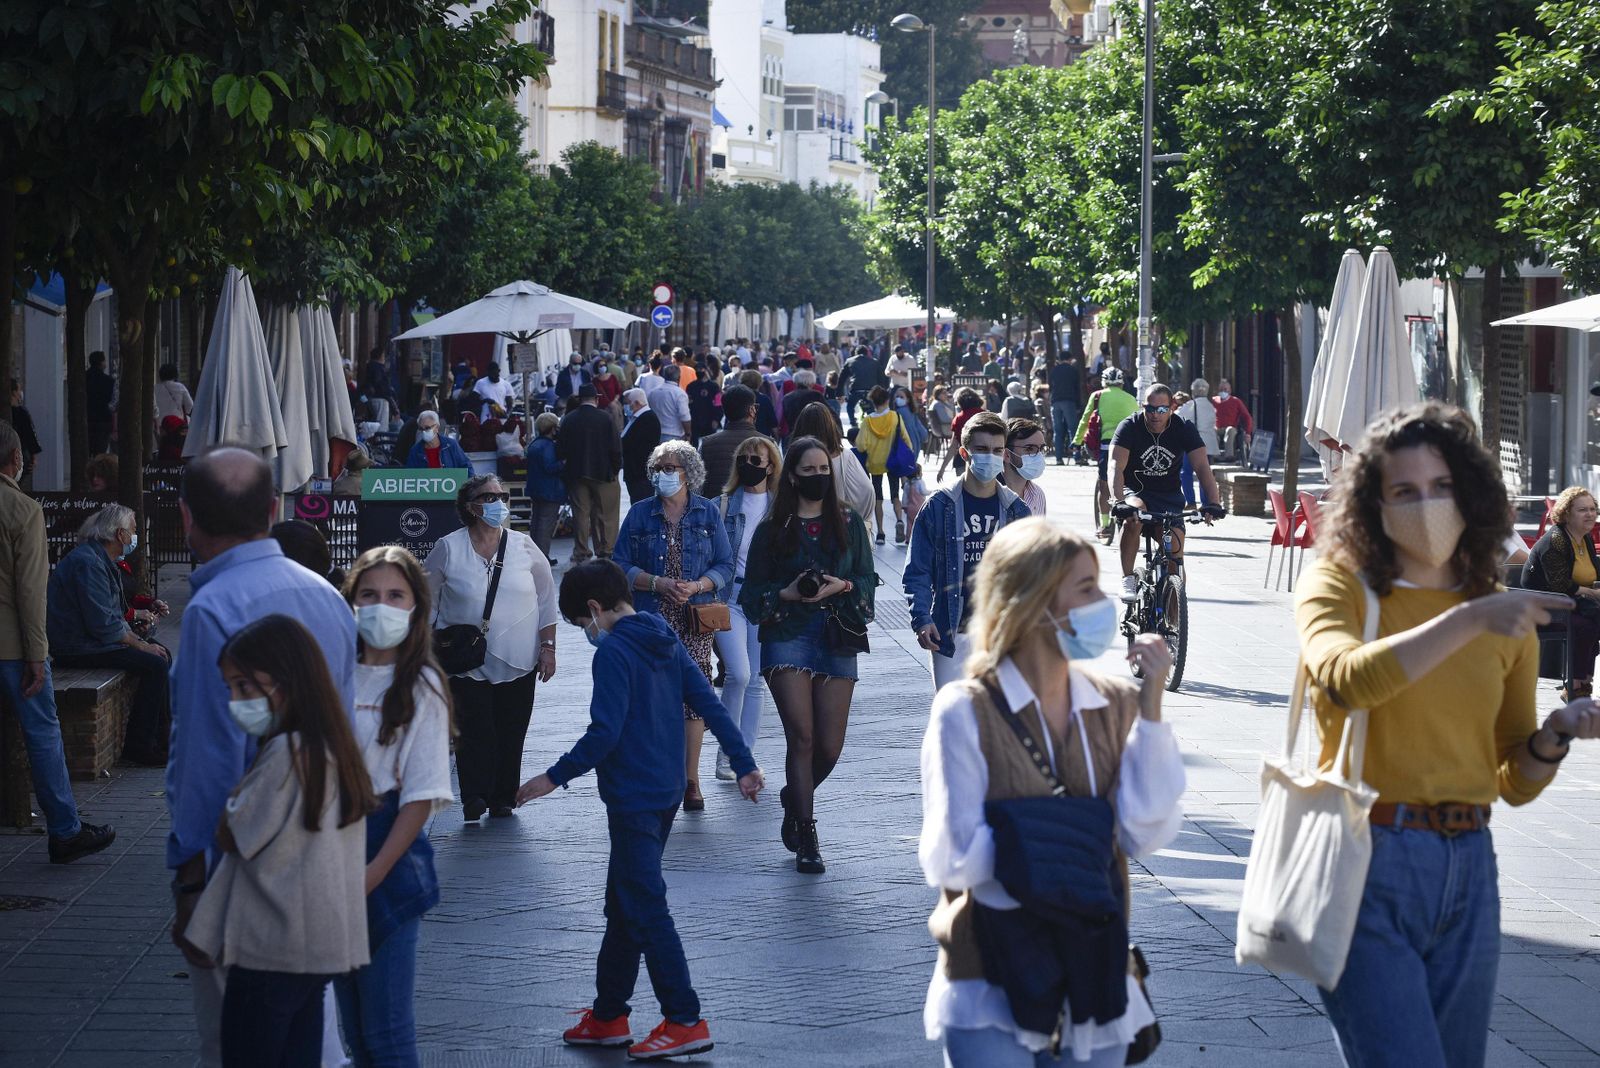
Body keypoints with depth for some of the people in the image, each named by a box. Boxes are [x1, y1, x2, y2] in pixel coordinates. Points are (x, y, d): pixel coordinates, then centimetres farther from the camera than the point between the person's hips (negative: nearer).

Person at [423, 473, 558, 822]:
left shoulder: (524, 546, 3)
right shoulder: (448, 549, -2)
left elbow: (546, 598, 9)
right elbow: (426, 599, 7)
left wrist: (548, 646, 4)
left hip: (518, 663, 2)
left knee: (511, 735, 5)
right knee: (473, 732, -10)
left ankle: (503, 799, 15)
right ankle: (474, 798, -7)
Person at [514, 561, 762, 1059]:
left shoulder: (613, 653, -16)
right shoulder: (665, 641, 10)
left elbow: (603, 734, -21)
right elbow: (710, 704, 10)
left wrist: (555, 777, -13)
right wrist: (744, 764, 11)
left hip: (633, 801, -10)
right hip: (666, 791, 10)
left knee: (645, 910, -5)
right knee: (623, 906, 16)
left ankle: (685, 1022, -5)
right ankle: (607, 1017, 23)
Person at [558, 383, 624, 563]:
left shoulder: (568, 420, -2)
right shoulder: (605, 419, -9)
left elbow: (561, 449, 1)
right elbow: (615, 448, -8)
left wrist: (565, 465, 15)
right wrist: (615, 468, 4)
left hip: (576, 474, 2)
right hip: (602, 473, -2)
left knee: (581, 514, 7)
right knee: (605, 514, 5)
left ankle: (581, 553, 8)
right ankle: (605, 550, 5)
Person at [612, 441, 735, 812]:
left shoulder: (707, 513, 6)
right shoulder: (640, 514, 5)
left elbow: (725, 566, 4)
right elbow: (621, 565, 2)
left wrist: (696, 586, -14)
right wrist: (657, 583, -13)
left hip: (695, 618, 0)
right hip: (651, 618, 0)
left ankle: (691, 780, 0)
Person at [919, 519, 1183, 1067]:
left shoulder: (1115, 704, 1)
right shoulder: (966, 711, -11)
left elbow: (1145, 834, -9)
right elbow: (954, 859, -14)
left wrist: (1150, 707, -12)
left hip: (1094, 976, 4)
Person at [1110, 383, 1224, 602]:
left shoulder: (1184, 430, -10)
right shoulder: (1129, 427, -15)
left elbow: (1202, 467, -19)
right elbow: (1116, 468, -26)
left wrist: (1213, 503, -36)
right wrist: (1118, 502, -44)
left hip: (1168, 497, 2)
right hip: (1135, 491, -2)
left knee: (1175, 549, -18)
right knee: (1134, 513, -36)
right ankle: (1128, 580, -26)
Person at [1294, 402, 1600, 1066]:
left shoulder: (1506, 619, 12)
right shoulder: (1338, 585, -1)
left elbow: (1514, 783, 16)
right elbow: (1345, 678, -25)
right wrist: (1469, 620, -29)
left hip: (1468, 867, 5)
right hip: (1366, 861, -5)